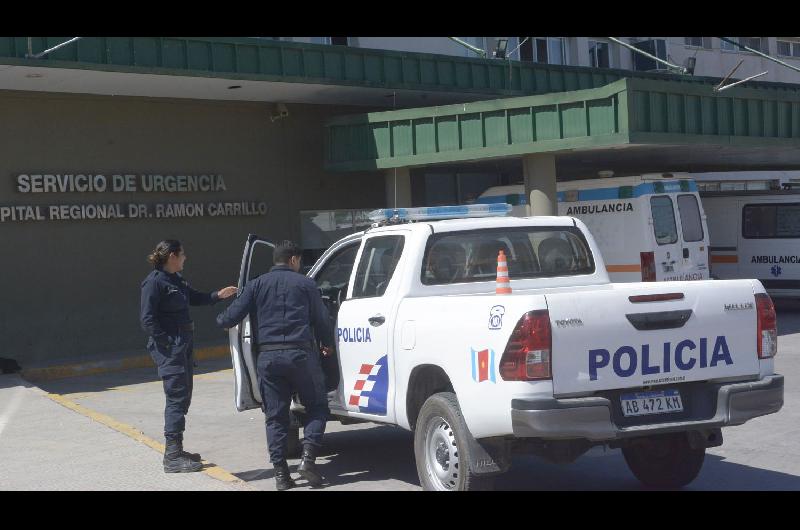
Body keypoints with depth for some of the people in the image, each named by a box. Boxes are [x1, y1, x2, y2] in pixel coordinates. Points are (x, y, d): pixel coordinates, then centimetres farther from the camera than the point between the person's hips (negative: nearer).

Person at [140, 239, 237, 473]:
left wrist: (217, 295, 20)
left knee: (183, 398, 14)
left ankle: (176, 450, 23)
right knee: (177, 398, -10)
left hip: (183, 346, 10)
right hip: (169, 348, -10)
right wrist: (167, 343, -20)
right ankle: (172, 456, -6)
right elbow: (147, 319, -18)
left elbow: (194, 298, 31)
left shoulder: (176, 279, 15)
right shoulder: (154, 282, -14)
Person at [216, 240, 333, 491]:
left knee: (275, 415, 9)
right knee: (316, 407, 11)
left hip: (268, 357, 2)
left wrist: (221, 319, 28)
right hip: (300, 353, -2)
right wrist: (327, 344, 28)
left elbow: (230, 318, 4)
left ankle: (280, 473, 5)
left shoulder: (257, 284, 9)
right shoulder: (305, 283, 6)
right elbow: (322, 320, 9)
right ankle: (308, 458, -7)